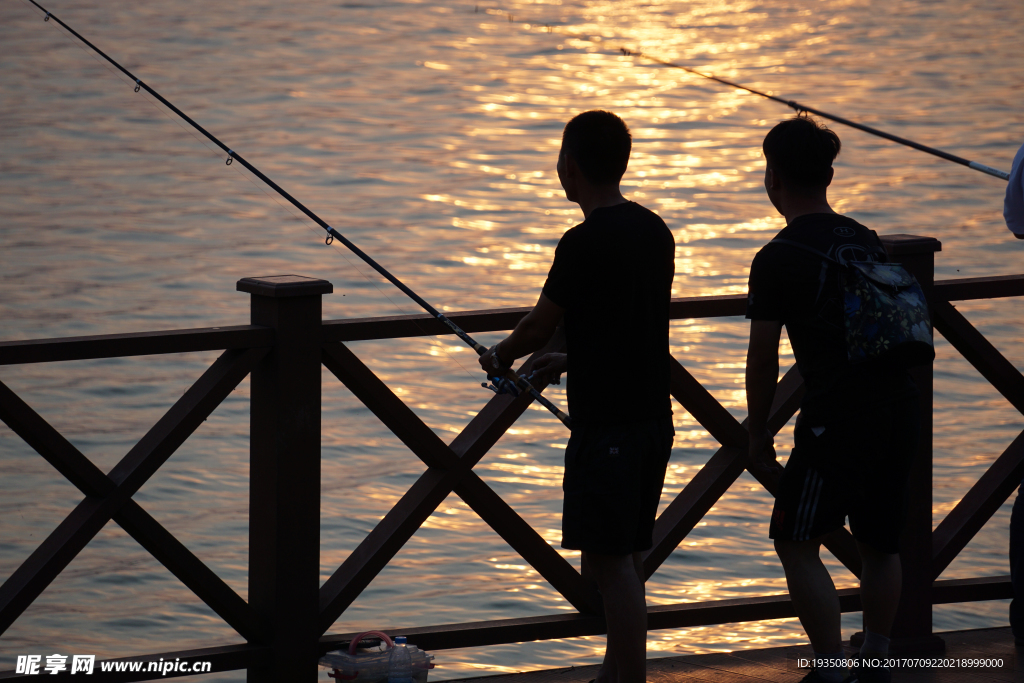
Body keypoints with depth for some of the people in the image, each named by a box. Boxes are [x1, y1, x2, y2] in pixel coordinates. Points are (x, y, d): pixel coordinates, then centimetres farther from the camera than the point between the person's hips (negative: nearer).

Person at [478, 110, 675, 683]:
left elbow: (539, 327, -6)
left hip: (606, 422, -9)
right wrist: (568, 361, 30)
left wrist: (500, 356, 15)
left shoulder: (585, 244, -15)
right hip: (654, 415, 9)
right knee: (624, 557, 16)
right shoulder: (655, 232, 9)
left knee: (610, 562, -6)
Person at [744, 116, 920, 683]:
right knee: (880, 544, 17)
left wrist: (758, 436, 5)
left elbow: (763, 361, -5)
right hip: (899, 404, 7)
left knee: (797, 544, 2)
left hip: (838, 417, -7)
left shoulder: (777, 259, -6)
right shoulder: (866, 242, 13)